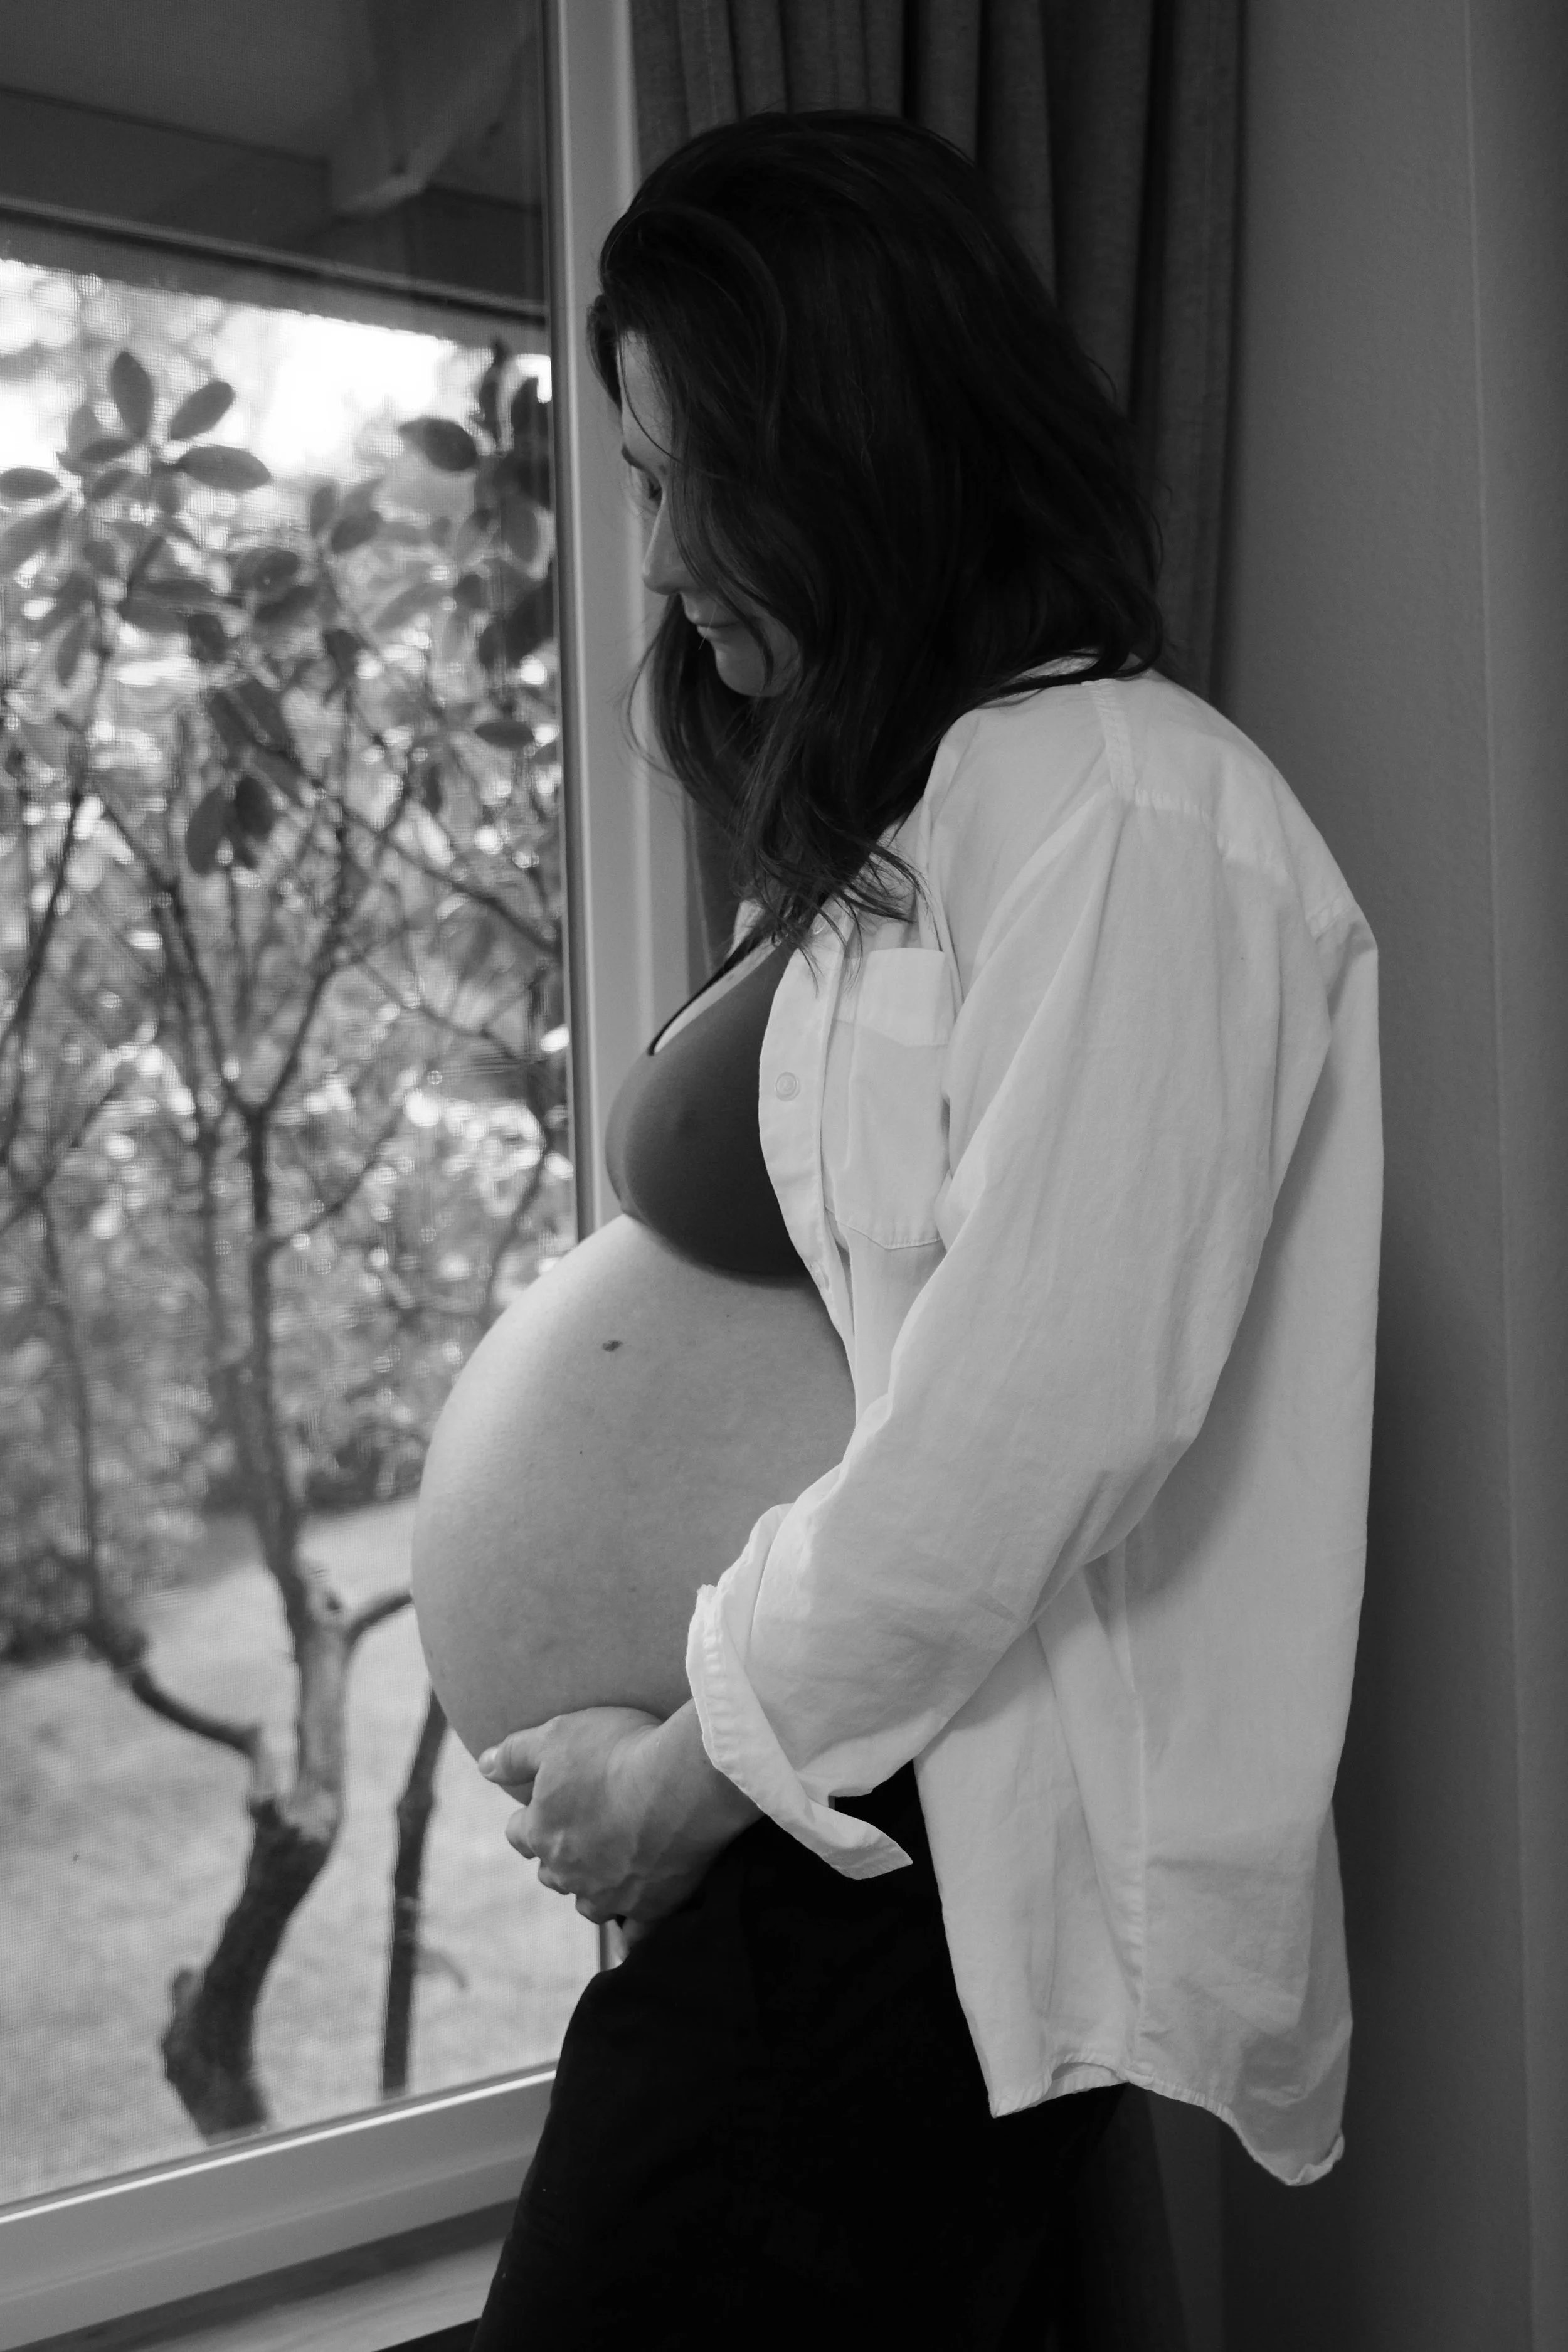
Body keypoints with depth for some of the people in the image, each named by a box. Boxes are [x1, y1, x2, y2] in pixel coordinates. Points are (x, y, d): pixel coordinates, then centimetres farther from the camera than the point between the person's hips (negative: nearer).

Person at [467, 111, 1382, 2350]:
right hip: (882, 1816, 8)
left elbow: (1041, 1408, -19)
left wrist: (698, 1771, -9)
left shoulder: (1130, 813, -12)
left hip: (972, 1870, -8)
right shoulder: (896, 825, 16)